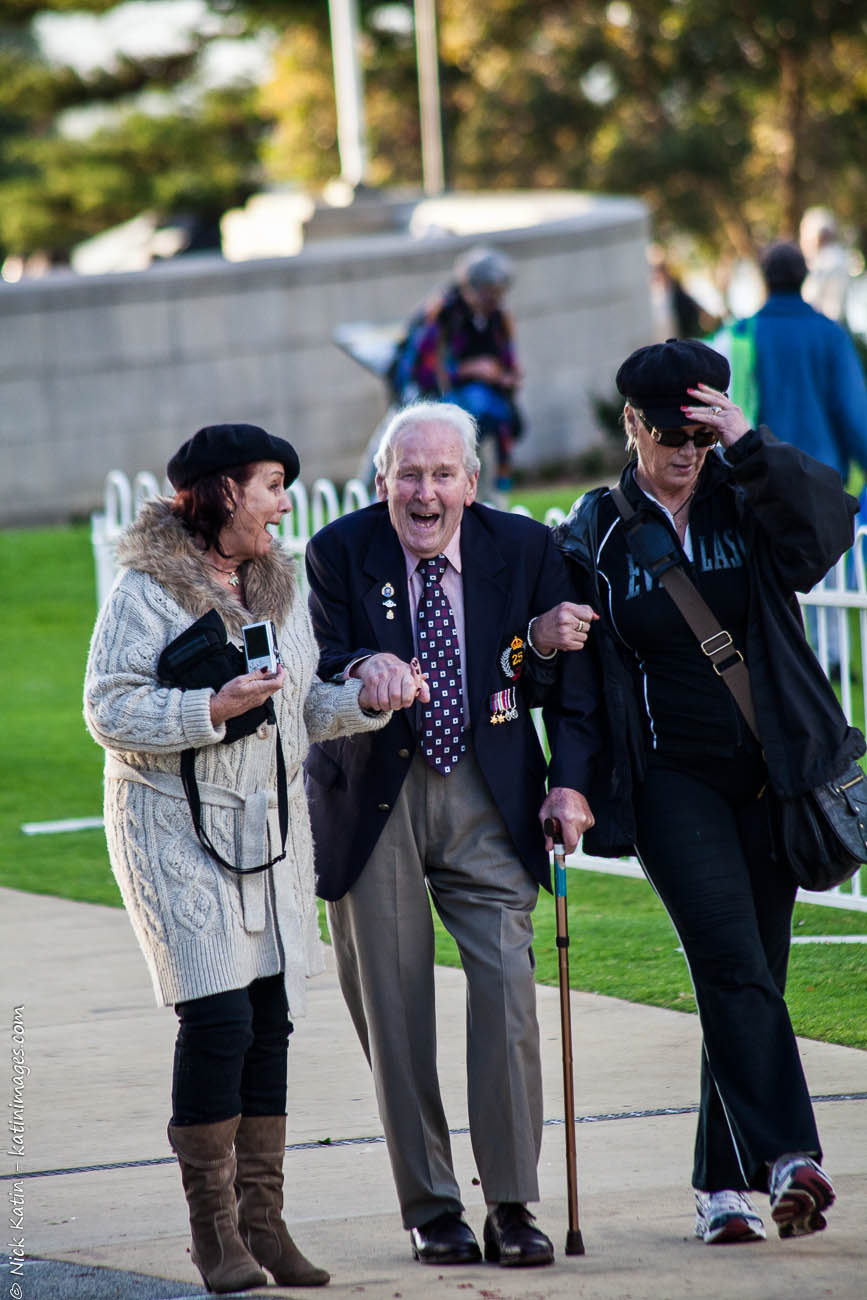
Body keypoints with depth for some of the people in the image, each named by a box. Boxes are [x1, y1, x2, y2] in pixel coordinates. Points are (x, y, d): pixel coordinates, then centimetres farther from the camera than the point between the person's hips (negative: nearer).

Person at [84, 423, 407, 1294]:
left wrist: (365, 699, -2)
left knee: (269, 1020, 4)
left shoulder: (280, 585, 13)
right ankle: (214, 1230, -4)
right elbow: (109, 710, -13)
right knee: (217, 1018, -13)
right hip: (178, 829, -7)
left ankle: (261, 1221, 10)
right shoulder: (146, 588, -9)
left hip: (271, 828, 7)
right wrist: (214, 708, -22)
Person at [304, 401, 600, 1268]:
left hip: (488, 799, 0)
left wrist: (569, 781, -8)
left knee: (506, 987, -10)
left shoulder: (524, 549, -1)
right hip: (373, 799, 0)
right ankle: (431, 1210, 13)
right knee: (394, 1010, 2)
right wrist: (362, 669, -30)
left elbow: (571, 677, 4)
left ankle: (512, 1208, -2)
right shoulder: (340, 552, -4)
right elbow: (317, 675, -7)